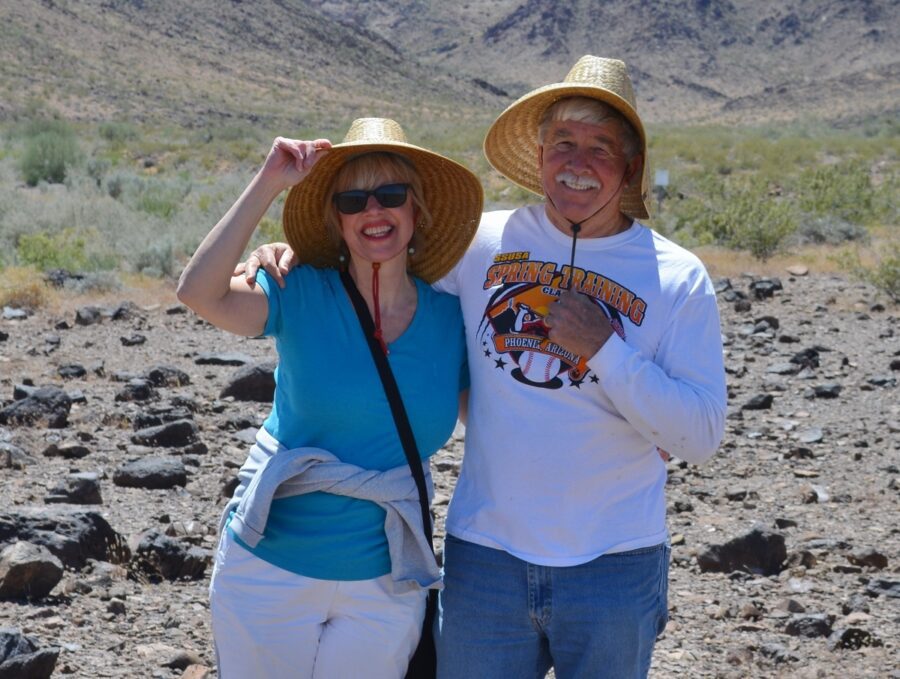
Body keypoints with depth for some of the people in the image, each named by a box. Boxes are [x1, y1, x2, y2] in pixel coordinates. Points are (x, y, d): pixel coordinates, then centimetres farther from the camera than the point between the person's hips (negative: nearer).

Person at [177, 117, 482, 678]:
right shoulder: (304, 295, -10)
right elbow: (199, 293, -25)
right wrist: (269, 184, -27)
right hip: (270, 569, -2)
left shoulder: (449, 319, -1)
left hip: (384, 585, 2)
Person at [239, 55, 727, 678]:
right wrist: (295, 253, -4)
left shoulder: (678, 278, -4)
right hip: (486, 556, 2)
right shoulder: (481, 244, 1)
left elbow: (702, 436, -9)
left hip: (614, 569, -1)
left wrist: (604, 349, -18)